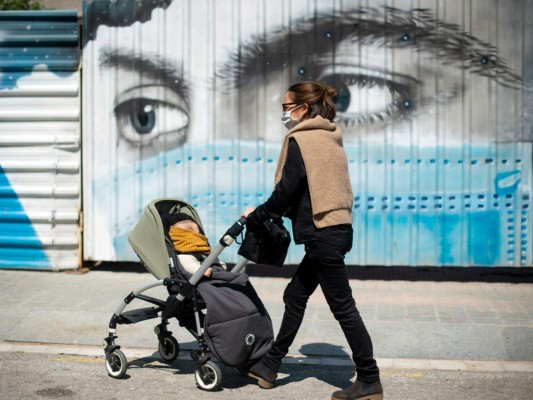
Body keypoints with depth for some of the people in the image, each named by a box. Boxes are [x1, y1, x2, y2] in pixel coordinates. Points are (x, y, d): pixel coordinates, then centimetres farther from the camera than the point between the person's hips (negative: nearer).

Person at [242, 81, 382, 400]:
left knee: (343, 307, -3)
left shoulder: (300, 140, -10)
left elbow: (286, 192, -13)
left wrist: (256, 215, 3)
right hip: (336, 227, 10)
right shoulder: (330, 138, 16)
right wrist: (272, 214, 19)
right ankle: (270, 366, 25)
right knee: (295, 296, 16)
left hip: (323, 233, -10)